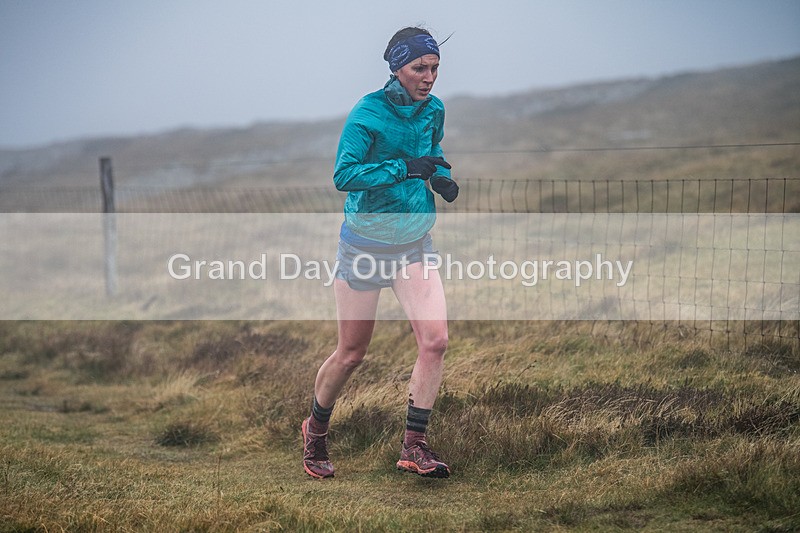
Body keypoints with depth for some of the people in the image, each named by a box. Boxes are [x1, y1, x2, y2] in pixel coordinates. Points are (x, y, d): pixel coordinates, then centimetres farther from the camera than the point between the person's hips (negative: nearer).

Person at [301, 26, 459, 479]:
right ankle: (316, 430, 32)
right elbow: (343, 175, -26)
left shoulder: (434, 111, 1)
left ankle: (414, 446, -3)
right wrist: (405, 168, -31)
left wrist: (441, 179, 0)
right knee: (352, 354, 5)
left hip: (415, 245, 5)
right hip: (366, 244, -5)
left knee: (435, 341, -13)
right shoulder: (368, 114, -17)